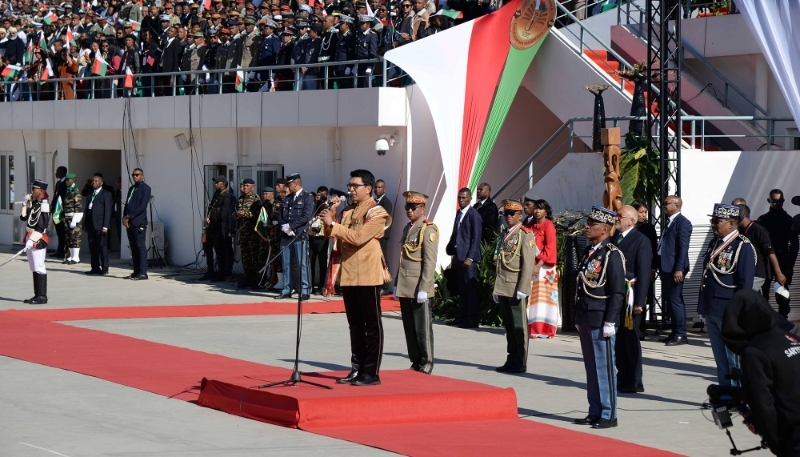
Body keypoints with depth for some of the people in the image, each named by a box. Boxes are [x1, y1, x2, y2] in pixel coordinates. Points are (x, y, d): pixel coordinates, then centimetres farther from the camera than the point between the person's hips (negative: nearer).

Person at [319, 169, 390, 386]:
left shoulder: (376, 213, -8)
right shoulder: (348, 211, 15)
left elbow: (358, 237, -20)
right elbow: (334, 235, 14)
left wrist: (333, 224, -20)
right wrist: (332, 214, 0)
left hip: (368, 276, -7)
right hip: (348, 275, 8)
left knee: (372, 325, -3)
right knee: (355, 325, 11)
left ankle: (372, 372, -3)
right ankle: (357, 369, 16)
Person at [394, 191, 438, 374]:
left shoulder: (428, 229, -9)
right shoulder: (407, 228, 15)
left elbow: (430, 262, -14)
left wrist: (423, 288, -18)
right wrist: (397, 284, 17)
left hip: (419, 289, -8)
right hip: (405, 288, 8)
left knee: (422, 328, -1)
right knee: (409, 328, 10)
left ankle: (426, 364, 6)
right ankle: (415, 362, 17)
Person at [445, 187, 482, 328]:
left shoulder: (473, 215, -10)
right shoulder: (459, 213, 15)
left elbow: (476, 238, -13)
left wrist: (470, 258, -18)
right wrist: (453, 255, 14)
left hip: (468, 257, -8)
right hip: (458, 256, 8)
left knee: (471, 289, -4)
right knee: (461, 289, 12)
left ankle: (472, 320, -2)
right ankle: (461, 317, 18)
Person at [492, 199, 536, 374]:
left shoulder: (526, 235, -7)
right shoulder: (503, 235, 17)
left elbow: (528, 264, -13)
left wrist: (522, 288, -18)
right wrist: (497, 288, 17)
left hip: (516, 288, -7)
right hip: (503, 288, 7)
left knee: (519, 325, -3)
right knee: (508, 325, 10)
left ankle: (521, 363, 1)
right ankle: (512, 360, 16)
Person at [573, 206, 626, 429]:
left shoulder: (612, 255, -12)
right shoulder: (589, 252, 13)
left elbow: (617, 292, -14)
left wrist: (609, 322, -17)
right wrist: (578, 318, 17)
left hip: (601, 321, -8)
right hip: (585, 319, 8)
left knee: (604, 367, -3)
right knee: (591, 367, 12)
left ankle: (608, 415, 2)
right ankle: (595, 412, 18)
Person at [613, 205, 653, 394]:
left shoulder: (641, 241, -8)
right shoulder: (615, 238, 11)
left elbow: (644, 273, -12)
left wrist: (639, 301, -16)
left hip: (630, 298, -7)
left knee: (631, 339, -1)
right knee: (618, 340, 11)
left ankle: (634, 382, 5)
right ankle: (622, 378, 19)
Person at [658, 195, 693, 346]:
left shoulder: (682, 223, -11)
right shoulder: (669, 222, 17)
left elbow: (683, 247, -17)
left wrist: (679, 269, -23)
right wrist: (659, 267, 15)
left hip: (675, 268, -10)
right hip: (666, 267, 10)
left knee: (675, 300, -8)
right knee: (670, 300, 13)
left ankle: (681, 335, -4)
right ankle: (675, 332, 20)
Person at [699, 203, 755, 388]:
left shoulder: (743, 246, -11)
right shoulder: (714, 243, 14)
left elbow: (745, 283, -13)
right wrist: (703, 305, 16)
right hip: (711, 309, 8)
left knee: (734, 358, -4)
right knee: (720, 358, 13)